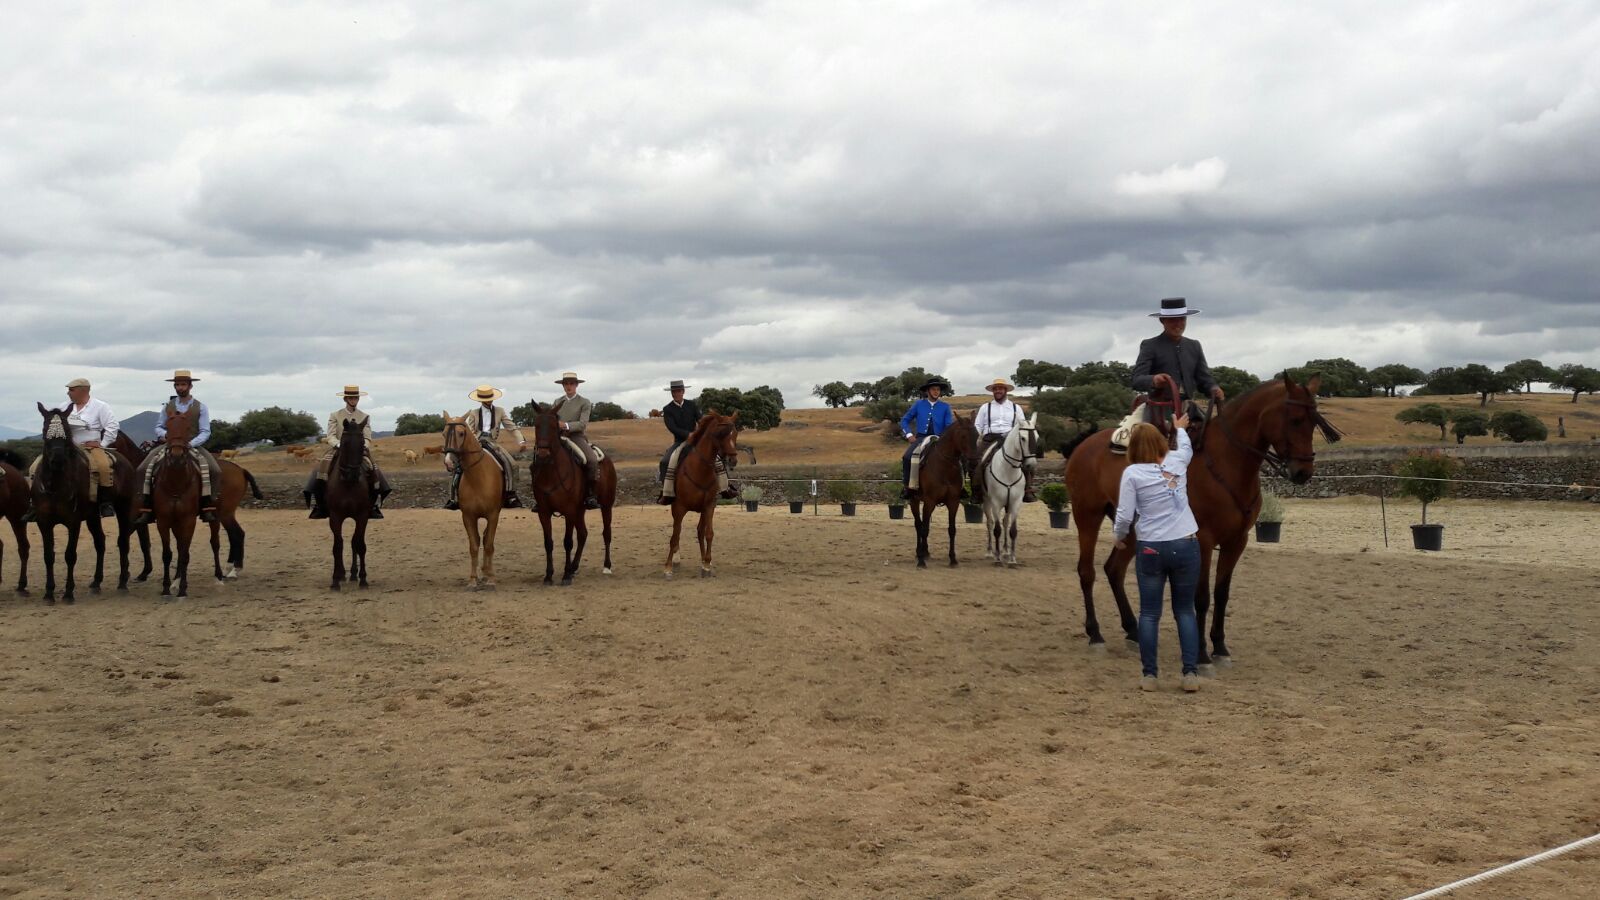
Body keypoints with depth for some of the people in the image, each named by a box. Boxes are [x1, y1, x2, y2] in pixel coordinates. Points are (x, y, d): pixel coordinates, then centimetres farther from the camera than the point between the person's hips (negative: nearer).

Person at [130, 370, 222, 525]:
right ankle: (147, 509, -18)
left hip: (193, 446, -2)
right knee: (144, 469, -21)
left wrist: (190, 444, -19)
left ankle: (207, 508, -25)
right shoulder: (168, 406, 12)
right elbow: (158, 427, 16)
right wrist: (163, 434, -9)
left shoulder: (200, 408, 4)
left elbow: (205, 432, -2)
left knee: (214, 470, -29)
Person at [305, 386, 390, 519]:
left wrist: (362, 447, -19)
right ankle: (318, 506, -15)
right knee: (320, 471, -25)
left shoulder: (364, 417, 9)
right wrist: (338, 444, -23)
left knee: (375, 472, -23)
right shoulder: (335, 415, 6)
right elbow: (331, 436, -2)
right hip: (338, 449, -1)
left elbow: (367, 438, 3)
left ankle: (374, 506, -10)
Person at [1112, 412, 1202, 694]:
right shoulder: (1177, 462, 2)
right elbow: (1187, 447, 27)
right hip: (1186, 546, 2)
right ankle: (1191, 673, 5)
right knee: (1185, 610, 12)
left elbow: (1124, 516, -10)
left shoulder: (1132, 473, -9)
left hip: (1150, 549, -2)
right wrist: (1180, 428, 47)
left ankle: (1149, 676, 7)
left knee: (1149, 612, 7)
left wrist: (1119, 537, 10)